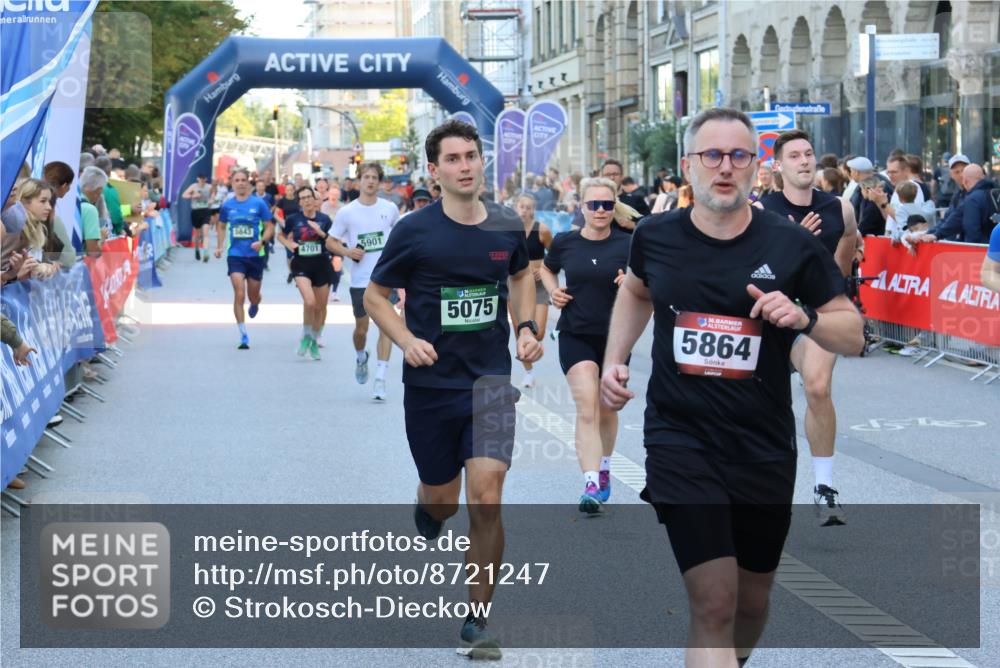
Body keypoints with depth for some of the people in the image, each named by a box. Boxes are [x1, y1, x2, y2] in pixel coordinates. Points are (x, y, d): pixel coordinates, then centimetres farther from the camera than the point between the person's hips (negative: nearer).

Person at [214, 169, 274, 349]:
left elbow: (270, 227, 0)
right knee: (239, 295, -13)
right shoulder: (227, 205, 2)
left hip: (255, 255, 0)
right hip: (235, 255, 0)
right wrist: (219, 246, 6)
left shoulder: (259, 203, -4)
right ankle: (243, 336, -10)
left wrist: (261, 242, -18)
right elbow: (221, 226, 18)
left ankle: (255, 305, 51)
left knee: (253, 296, 11)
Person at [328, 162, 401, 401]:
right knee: (361, 328, 9)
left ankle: (380, 379, -9)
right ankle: (361, 358, 42)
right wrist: (347, 252, -13)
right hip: (360, 280, 0)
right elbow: (330, 242, 5)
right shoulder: (346, 212, -2)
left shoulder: (390, 209, 2)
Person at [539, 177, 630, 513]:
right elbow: (547, 269, 19)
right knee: (587, 406, -16)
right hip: (575, 336, -1)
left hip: (615, 337, 1)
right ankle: (591, 485, -22)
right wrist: (553, 292, 1)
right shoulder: (564, 243, -1)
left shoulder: (627, 245, -5)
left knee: (607, 410, 16)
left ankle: (603, 469, 41)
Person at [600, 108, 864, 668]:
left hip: (764, 447, 1)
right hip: (680, 437, -1)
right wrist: (615, 361, 11)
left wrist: (804, 318, -20)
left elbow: (853, 336, -1)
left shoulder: (794, 245, -6)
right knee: (715, 603, -15)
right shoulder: (656, 236, -1)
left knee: (752, 599, 17)